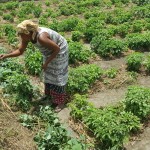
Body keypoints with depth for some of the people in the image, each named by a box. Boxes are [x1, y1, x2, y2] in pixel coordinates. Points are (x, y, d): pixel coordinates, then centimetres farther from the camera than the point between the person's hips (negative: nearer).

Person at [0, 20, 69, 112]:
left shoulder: (41, 38, -40)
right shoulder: (26, 36, -16)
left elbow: (57, 49, -28)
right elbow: (20, 51, -6)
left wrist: (47, 63, -21)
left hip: (59, 51, -8)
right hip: (50, 51, 8)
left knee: (57, 76, 1)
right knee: (48, 73, 18)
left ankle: (61, 102, 16)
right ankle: (50, 96, 38)